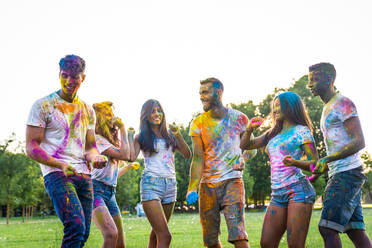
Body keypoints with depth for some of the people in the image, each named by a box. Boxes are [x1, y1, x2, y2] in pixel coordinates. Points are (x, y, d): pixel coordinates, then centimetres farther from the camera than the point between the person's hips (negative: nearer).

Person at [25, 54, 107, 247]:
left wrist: (95, 157, -4)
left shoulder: (87, 111, 17)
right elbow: (31, 148, -5)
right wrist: (60, 165, -20)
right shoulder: (43, 106, 0)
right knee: (76, 227, -24)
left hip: (84, 175, 6)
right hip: (56, 174, -6)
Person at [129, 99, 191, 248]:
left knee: (156, 234, 9)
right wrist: (129, 135, -1)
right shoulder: (141, 137, 6)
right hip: (151, 184, -5)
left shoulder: (169, 135, 16)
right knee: (165, 236, -16)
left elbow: (187, 155, 9)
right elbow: (131, 157, -9)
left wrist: (178, 135, -4)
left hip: (171, 185, 5)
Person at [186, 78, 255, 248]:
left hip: (232, 181, -2)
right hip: (207, 184, 2)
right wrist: (192, 188, -18)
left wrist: (243, 160, -9)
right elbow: (198, 157, -5)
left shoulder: (239, 118, 2)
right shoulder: (198, 123, 2)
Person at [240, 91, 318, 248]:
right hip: (277, 194, 6)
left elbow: (315, 163, -3)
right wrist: (250, 129, 5)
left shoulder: (301, 131, 2)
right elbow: (245, 145, 25)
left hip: (298, 189, -6)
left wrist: (295, 163, -22)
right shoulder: (273, 134, 21)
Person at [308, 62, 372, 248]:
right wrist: (318, 170, 20)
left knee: (327, 228, -17)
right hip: (338, 175, 10)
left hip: (348, 172, -10)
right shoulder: (327, 109, 23)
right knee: (356, 231, 5)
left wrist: (328, 159, -23)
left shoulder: (343, 104, -7)